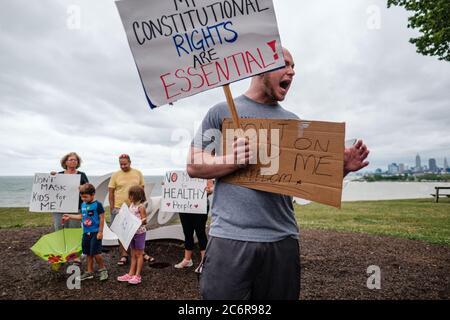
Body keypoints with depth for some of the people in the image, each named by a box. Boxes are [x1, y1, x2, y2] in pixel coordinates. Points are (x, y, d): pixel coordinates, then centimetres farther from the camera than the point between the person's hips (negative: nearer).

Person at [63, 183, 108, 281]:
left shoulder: (97, 204, -12)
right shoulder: (83, 205, 9)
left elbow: (102, 218, -12)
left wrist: (100, 232, -14)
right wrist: (69, 216, 18)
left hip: (95, 233, -7)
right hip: (86, 232, 7)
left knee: (96, 253, -8)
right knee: (88, 253, 15)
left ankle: (102, 269, 12)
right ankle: (89, 272, 26)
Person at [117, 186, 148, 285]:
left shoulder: (140, 207, -17)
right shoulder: (131, 205, 7)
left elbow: (144, 220, -19)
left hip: (139, 233, -8)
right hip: (132, 232, 8)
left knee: (139, 254, 4)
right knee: (133, 254, 16)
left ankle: (137, 276, 12)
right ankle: (131, 274, 25)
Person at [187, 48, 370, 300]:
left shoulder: (293, 121, 14)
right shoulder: (223, 111, 3)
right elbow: (194, 165, -2)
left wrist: (341, 168, -4)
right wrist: (233, 161, -20)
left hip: (282, 239, 4)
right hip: (230, 237, -3)